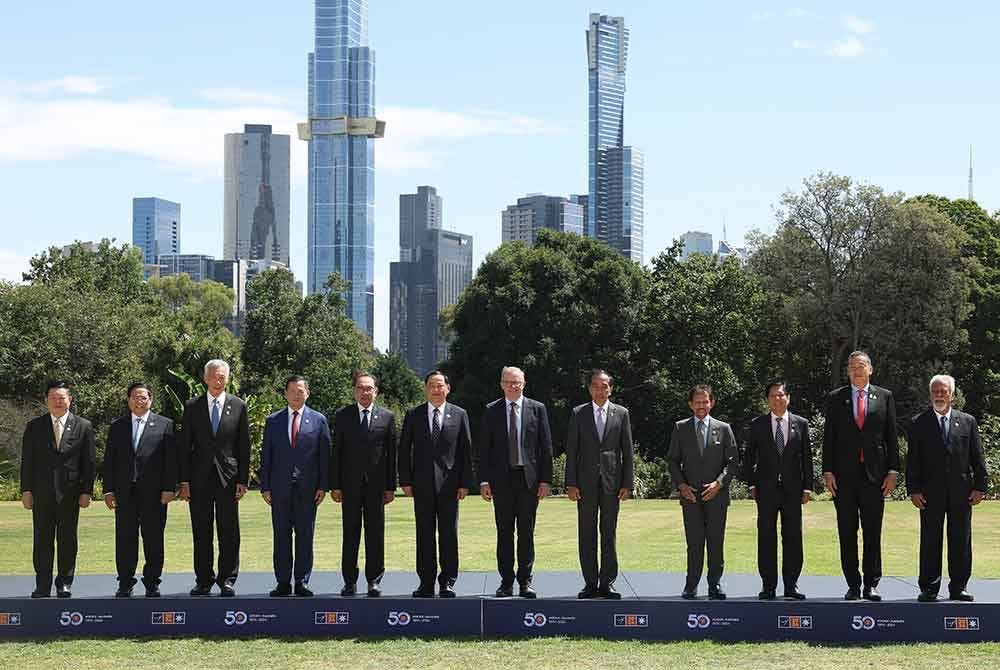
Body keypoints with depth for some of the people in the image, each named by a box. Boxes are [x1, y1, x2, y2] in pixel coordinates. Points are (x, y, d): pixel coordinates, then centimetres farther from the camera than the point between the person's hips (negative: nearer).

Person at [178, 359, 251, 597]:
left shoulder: (239, 406, 5)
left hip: (228, 476, 0)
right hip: (200, 478, 0)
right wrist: (184, 481, -2)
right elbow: (184, 445, 5)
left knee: (229, 532, 1)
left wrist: (243, 480, -1)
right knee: (201, 533, 4)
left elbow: (244, 446, 5)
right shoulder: (192, 406, 6)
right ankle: (203, 581, 12)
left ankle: (227, 580, 9)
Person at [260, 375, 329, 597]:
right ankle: (283, 582, 8)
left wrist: (323, 486, -3)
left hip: (307, 488, -1)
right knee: (281, 535, 3)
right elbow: (266, 455, 8)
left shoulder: (318, 420, 6)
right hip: (280, 487, 1)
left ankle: (302, 582, 7)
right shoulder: (273, 421, 9)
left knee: (305, 536, 1)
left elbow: (324, 455, 4)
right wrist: (265, 487, 2)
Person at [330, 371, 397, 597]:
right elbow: (336, 452, 4)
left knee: (375, 534, 2)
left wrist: (391, 486, 0)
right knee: (350, 533, 3)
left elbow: (391, 453, 5)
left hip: (376, 484, 0)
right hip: (350, 485, 0)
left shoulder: (387, 417, 6)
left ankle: (374, 581, 9)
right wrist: (335, 485, -2)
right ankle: (350, 581, 9)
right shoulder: (343, 416, 5)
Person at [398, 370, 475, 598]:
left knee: (449, 534, 0)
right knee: (424, 534, 4)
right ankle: (426, 583, 9)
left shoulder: (459, 415, 6)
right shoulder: (413, 415, 7)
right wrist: (405, 481, -1)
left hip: (449, 483, -1)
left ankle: (447, 582, 6)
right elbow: (404, 449, 6)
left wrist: (465, 483, -2)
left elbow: (466, 450, 4)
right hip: (422, 484, 1)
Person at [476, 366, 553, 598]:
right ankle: (506, 581, 10)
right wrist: (484, 480, -3)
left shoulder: (537, 409, 5)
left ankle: (525, 581, 10)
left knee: (526, 532, 4)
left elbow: (546, 446, 4)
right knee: (504, 533, 4)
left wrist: (545, 479, -2)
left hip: (529, 478, 0)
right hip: (501, 479, 0)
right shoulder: (491, 411, 5)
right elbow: (483, 448, 4)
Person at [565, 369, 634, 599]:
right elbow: (571, 450, 3)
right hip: (586, 482, 0)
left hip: (611, 480, 0)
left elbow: (627, 450, 5)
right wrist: (571, 483, -4)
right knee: (586, 534, 2)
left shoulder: (621, 413, 6)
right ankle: (590, 583, 7)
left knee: (609, 533, 2)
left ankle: (607, 583, 7)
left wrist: (627, 483, -1)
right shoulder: (578, 414, 5)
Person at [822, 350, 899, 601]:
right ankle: (853, 585, 8)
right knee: (847, 533, 2)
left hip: (874, 474, 0)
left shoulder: (885, 397, 9)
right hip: (844, 475, 0)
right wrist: (828, 472, -2)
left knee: (873, 532, 1)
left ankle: (871, 584, 7)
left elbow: (891, 436, 7)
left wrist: (893, 470, 0)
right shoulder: (835, 398, 8)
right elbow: (829, 437, 5)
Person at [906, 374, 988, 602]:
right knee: (930, 541, 1)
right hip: (930, 494, -1)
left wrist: (980, 487, 1)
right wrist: (914, 490, -6)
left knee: (961, 541, 5)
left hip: (961, 493, 1)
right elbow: (912, 461, 1)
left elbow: (977, 458, 8)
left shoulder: (967, 422, 9)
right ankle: (929, 588, 7)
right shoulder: (919, 424, 4)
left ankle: (959, 587, 13)